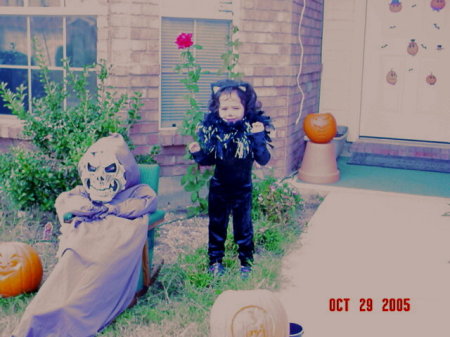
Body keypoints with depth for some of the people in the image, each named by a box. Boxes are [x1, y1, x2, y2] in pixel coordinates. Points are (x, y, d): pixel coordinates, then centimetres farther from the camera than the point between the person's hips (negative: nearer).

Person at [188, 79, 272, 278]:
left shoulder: (252, 129, -13)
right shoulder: (213, 130, -8)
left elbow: (263, 160, -16)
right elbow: (208, 159, 3)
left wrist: (258, 137, -28)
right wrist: (197, 153, -17)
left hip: (243, 189, -1)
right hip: (219, 188, 2)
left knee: (243, 226, 10)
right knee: (216, 225, 14)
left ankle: (246, 262, 27)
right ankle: (215, 260, 30)